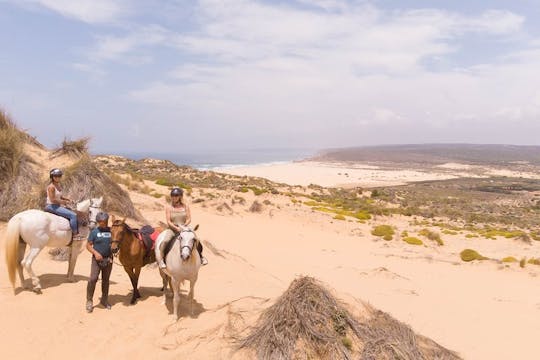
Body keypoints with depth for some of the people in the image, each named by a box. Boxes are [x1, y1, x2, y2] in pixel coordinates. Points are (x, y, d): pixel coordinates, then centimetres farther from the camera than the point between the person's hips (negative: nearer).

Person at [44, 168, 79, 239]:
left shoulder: (59, 185, 10)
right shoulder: (51, 186, -18)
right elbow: (52, 199, -22)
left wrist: (68, 199, 3)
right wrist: (64, 202, -16)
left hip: (57, 206, 10)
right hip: (51, 206, -10)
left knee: (74, 214, 15)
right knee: (73, 215, -18)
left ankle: (76, 232, 16)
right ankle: (75, 235, -13)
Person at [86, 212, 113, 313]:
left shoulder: (111, 231, 2)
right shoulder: (94, 232, -4)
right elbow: (88, 245, -2)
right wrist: (95, 253, -18)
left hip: (108, 259, 3)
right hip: (97, 259, -3)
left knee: (106, 280, 13)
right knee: (93, 279, -13)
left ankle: (104, 300, 27)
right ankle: (89, 301, 3)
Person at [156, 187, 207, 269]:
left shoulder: (185, 206, 5)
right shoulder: (169, 207, 0)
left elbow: (189, 219, 0)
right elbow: (168, 222, -7)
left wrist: (184, 226, -19)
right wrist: (176, 228, -22)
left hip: (184, 229, 2)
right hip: (173, 230, -1)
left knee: (197, 241, -11)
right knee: (163, 242, -28)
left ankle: (200, 256, 16)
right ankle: (160, 261, -18)